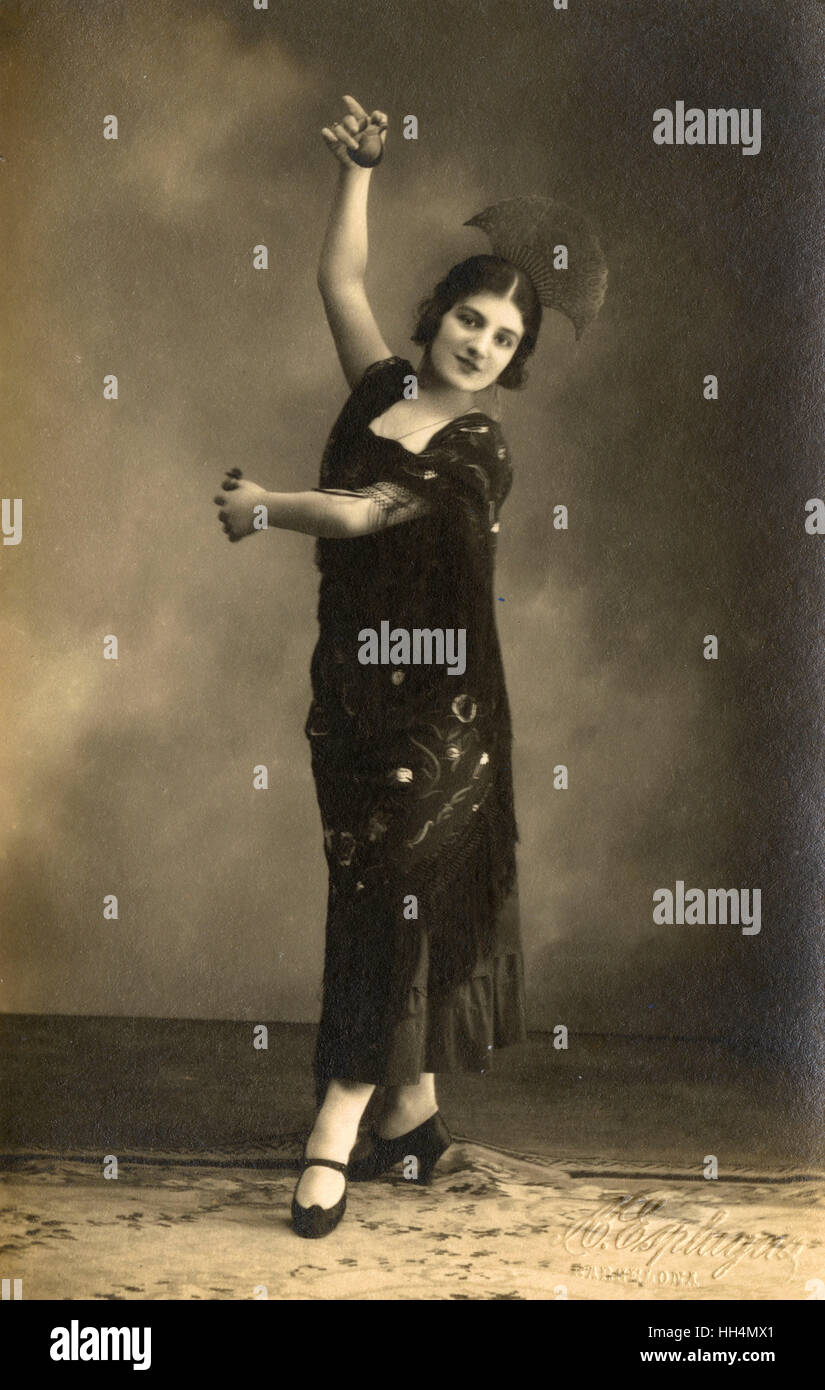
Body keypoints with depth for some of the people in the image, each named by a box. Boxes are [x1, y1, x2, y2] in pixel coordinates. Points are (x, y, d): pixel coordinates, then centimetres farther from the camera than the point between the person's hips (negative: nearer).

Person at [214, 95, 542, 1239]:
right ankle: (412, 1114, 22)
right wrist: (358, 169, 11)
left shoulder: (479, 451, -10)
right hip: (349, 688, 6)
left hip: (436, 709, -6)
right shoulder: (383, 391, 7)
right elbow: (340, 279, 17)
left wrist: (262, 508, 0)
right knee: (376, 896, 10)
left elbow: (360, 513, -15)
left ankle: (339, 1124, 3)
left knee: (393, 900, -3)